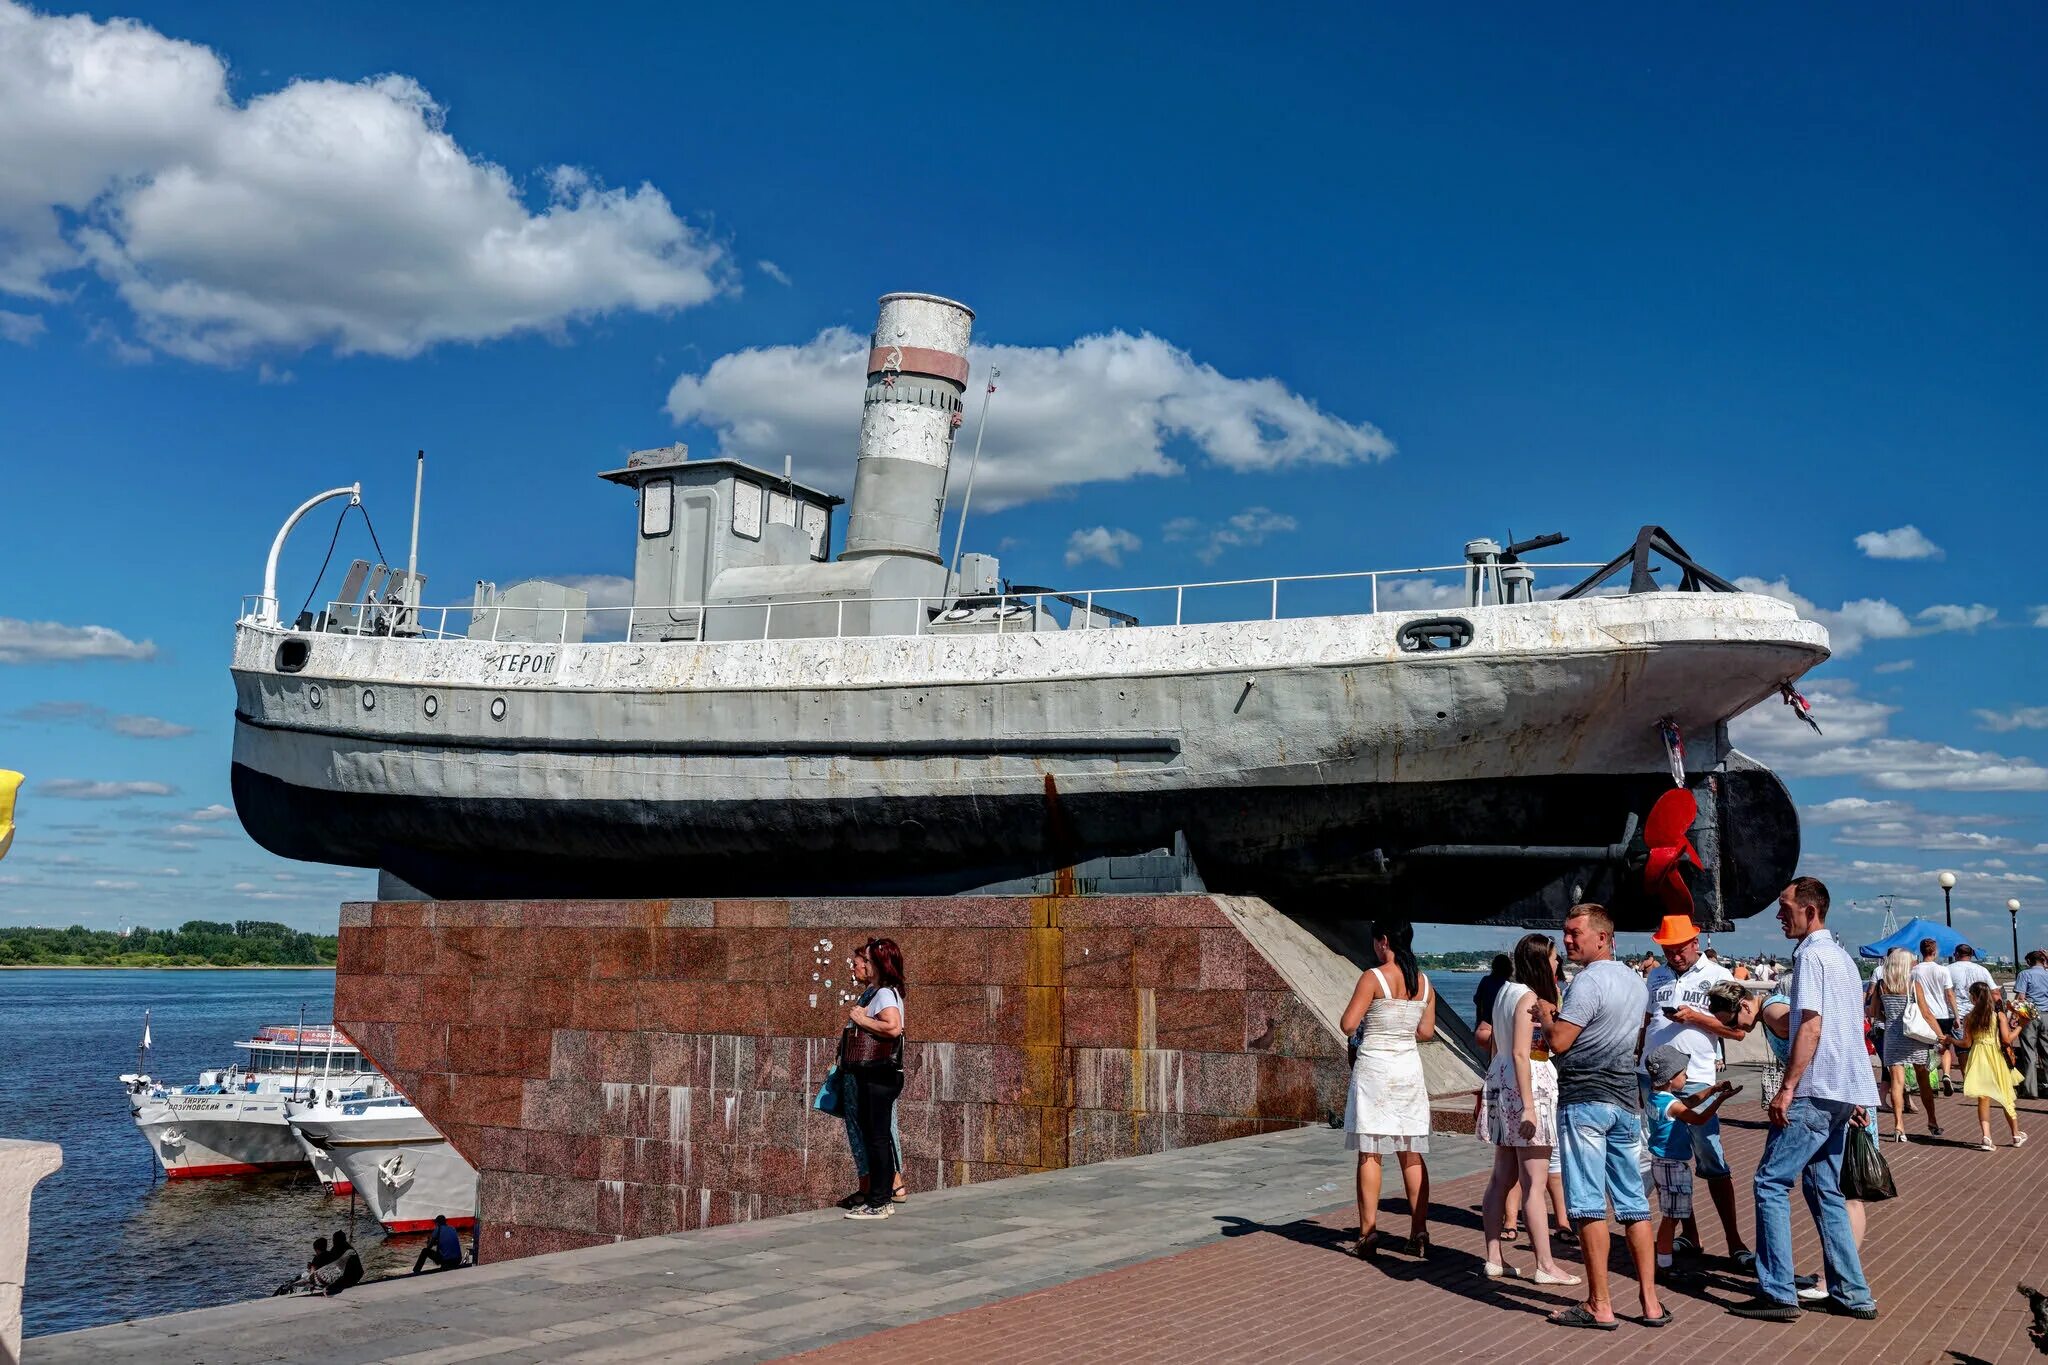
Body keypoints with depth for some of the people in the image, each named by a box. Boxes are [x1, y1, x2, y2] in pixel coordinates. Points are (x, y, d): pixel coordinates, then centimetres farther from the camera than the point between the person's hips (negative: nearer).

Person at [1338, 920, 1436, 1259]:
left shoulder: (1373, 977, -11)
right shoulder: (1423, 982, 6)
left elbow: (1348, 1025, -14)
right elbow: (1426, 1031, 12)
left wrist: (1365, 1026, 8)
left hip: (1373, 1066, -5)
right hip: (1409, 1066, 5)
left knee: (1370, 1153, 0)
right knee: (1412, 1154, 9)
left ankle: (1368, 1233, 0)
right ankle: (1419, 1234, 10)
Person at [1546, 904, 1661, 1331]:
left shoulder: (1589, 980, -14)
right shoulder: (1636, 982, 14)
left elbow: (1559, 1041, -18)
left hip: (1584, 1100, -8)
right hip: (1625, 1100, 8)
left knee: (1588, 1205, -4)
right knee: (1633, 1203, 9)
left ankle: (1599, 1305, -1)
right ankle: (1650, 1302, 10)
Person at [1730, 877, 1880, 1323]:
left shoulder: (1810, 955, -12)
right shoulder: (1842, 957, 17)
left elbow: (1810, 1026, -19)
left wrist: (1787, 1088, -18)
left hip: (1815, 1092, -10)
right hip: (1844, 1093, 10)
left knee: (1771, 1182, -6)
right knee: (1824, 1188, 14)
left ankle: (1778, 1293, -7)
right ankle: (1852, 1294, 14)